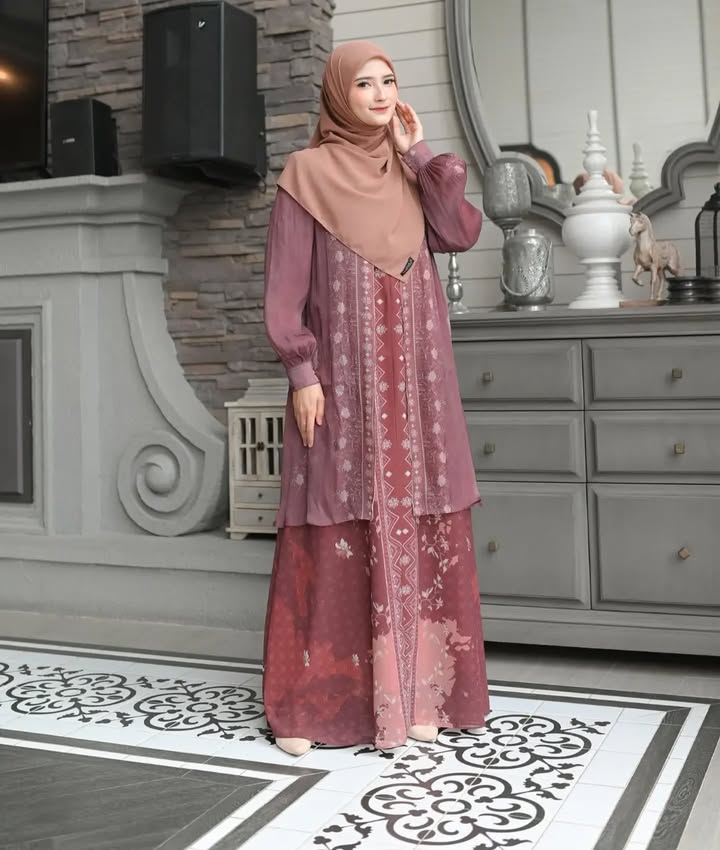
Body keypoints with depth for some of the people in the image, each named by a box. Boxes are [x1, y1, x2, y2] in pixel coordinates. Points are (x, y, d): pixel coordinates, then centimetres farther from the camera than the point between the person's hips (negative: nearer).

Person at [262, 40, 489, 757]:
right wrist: (301, 374, -12)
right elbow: (285, 286, -4)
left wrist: (417, 152, 1)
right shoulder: (306, 174, 2)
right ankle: (305, 704, 5)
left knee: (419, 530, 2)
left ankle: (412, 691, 12)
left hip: (415, 382, 5)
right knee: (333, 532, -5)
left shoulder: (410, 174, 15)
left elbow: (462, 233, -2)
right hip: (340, 380, -4)